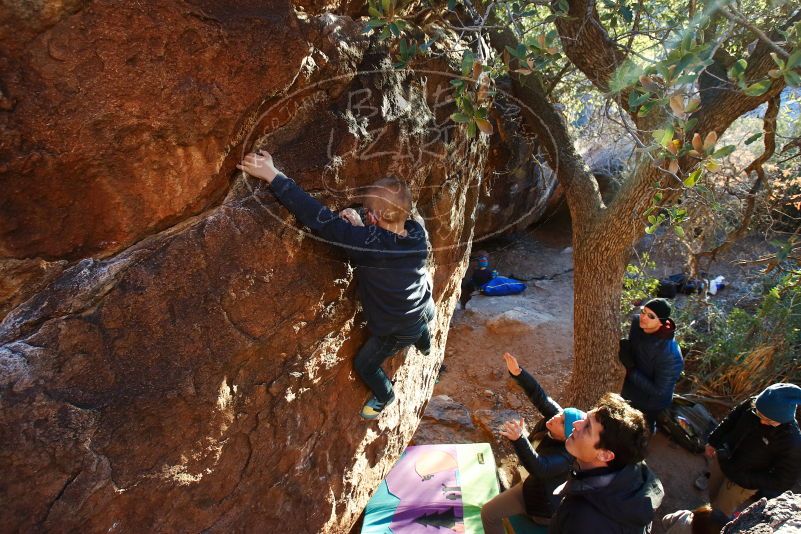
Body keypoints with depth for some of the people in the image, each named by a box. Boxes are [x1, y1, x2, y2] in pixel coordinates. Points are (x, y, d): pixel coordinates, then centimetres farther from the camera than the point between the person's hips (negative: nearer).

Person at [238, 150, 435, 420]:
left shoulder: (370, 243, -41)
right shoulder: (417, 232, -22)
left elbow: (321, 219, -42)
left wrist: (273, 175, -39)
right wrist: (361, 227, -20)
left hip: (397, 331, -6)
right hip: (425, 313, 7)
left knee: (365, 364, 24)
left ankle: (385, 397, 52)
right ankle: (425, 346, 79)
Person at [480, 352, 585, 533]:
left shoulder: (567, 456, -39)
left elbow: (539, 468, -53)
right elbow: (540, 397, -22)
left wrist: (519, 439, -69)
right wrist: (518, 373, -37)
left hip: (544, 505, -8)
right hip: (534, 483, 8)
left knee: (489, 513, -2)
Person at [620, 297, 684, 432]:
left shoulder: (670, 355, -36)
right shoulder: (637, 323, -18)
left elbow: (659, 391, -27)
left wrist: (631, 371, -27)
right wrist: (624, 350, -16)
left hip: (650, 406, -6)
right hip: (630, 395, 6)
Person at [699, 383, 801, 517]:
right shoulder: (751, 404, -23)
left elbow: (783, 481, -21)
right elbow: (729, 421, -1)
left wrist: (746, 480, -23)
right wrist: (713, 442, 5)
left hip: (742, 483, -4)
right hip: (721, 459, 5)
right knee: (713, 497, 27)